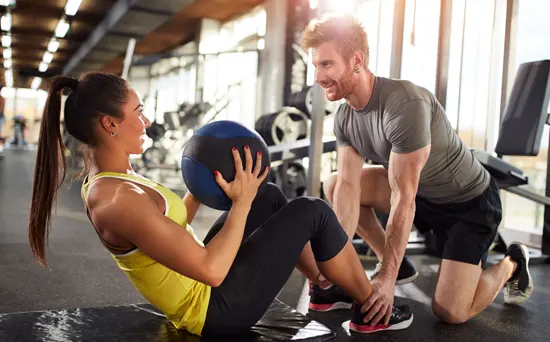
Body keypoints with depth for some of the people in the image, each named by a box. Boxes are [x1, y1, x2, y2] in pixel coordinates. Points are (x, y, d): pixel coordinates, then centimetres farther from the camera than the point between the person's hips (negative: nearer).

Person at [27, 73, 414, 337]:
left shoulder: (110, 180, 1)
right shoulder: (117, 202, -30)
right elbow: (212, 271, -31)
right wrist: (241, 201, -22)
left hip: (197, 281, 10)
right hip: (216, 305, -10)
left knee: (271, 196, 19)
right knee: (313, 211, -7)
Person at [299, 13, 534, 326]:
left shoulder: (405, 104, -33)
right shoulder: (344, 117, -9)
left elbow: (403, 198, -32)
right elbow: (348, 188, -14)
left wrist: (387, 278, -28)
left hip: (471, 202, -7)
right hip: (422, 195, 7)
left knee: (450, 312, -14)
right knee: (333, 185, -6)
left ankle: (511, 263, 16)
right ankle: (397, 263, 9)